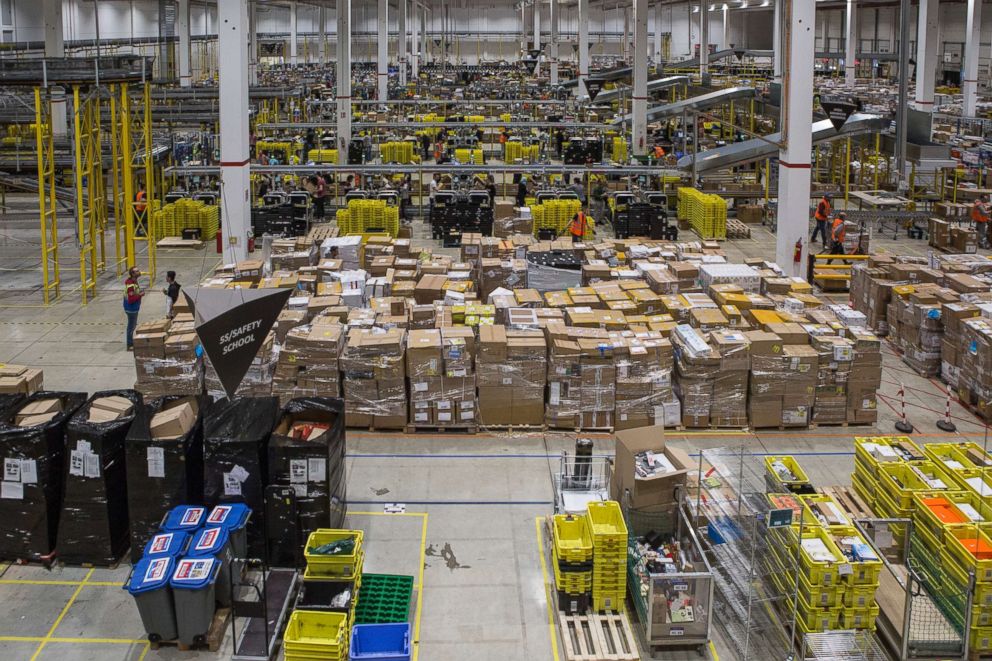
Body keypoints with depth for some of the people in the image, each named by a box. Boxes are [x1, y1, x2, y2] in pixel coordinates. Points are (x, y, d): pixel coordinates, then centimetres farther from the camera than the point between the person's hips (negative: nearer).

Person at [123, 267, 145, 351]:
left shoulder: (134, 281, 3)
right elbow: (130, 299, -31)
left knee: (133, 325, 22)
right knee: (131, 326, 2)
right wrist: (140, 295, -23)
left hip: (134, 308, 10)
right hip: (131, 309, -10)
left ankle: (131, 342, 36)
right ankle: (130, 345, 13)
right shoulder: (131, 285, -27)